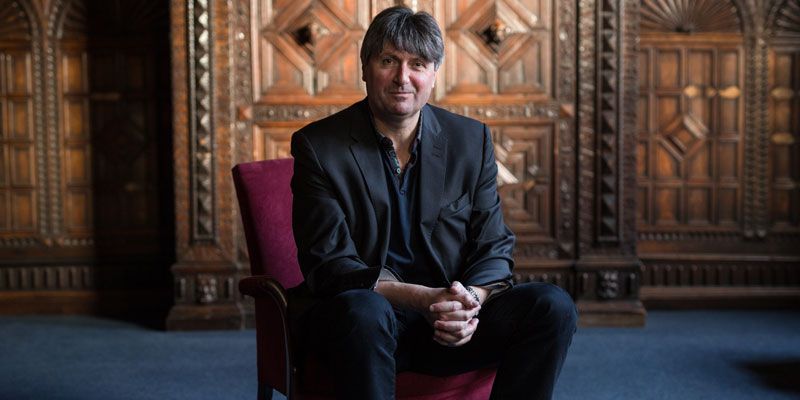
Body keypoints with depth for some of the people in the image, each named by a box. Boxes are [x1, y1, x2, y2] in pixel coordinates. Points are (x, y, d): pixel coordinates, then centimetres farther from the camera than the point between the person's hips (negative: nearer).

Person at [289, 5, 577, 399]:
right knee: (364, 310, -38)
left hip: (450, 322, 4)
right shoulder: (318, 145, -4)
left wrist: (471, 301, -18)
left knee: (553, 305, -20)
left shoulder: (472, 139, 6)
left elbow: (494, 246, 6)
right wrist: (421, 298, -25)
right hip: (365, 312, -3)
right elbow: (327, 264, -11)